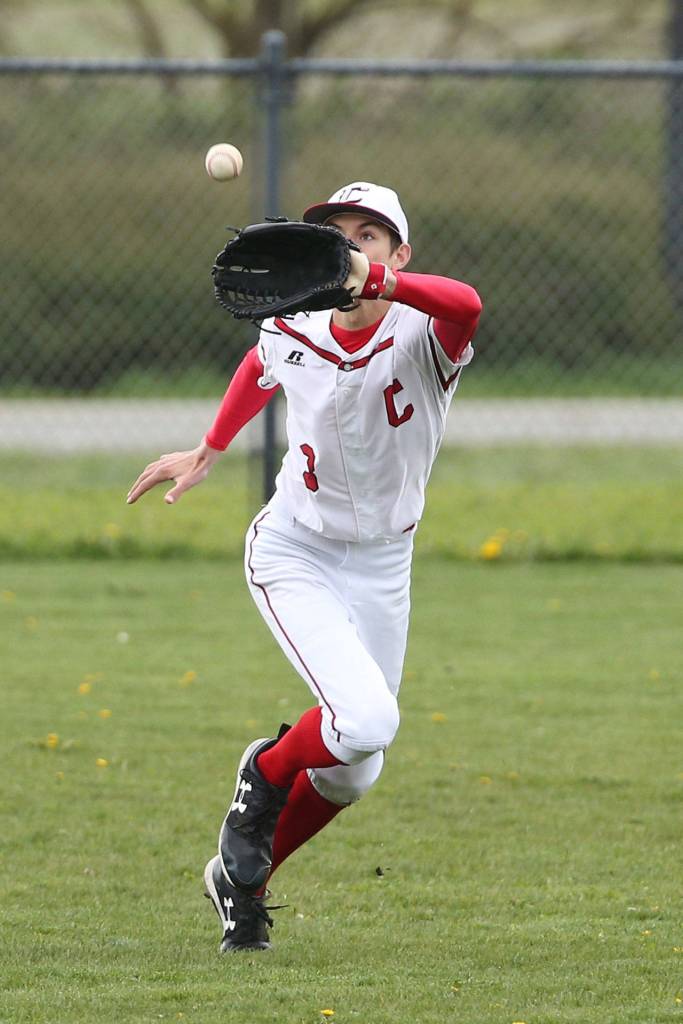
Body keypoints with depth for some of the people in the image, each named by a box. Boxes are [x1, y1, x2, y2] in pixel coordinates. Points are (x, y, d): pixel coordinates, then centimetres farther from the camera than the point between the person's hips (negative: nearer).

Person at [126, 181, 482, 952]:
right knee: (365, 721, -25)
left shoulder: (423, 337, -21)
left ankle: (242, 880, 33)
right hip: (293, 556, -1)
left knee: (355, 773, 9)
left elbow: (465, 305, -48)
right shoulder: (292, 335, -12)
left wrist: (373, 282, -64)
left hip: (381, 569, 1)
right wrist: (207, 452, 20)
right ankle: (265, 775, 6)